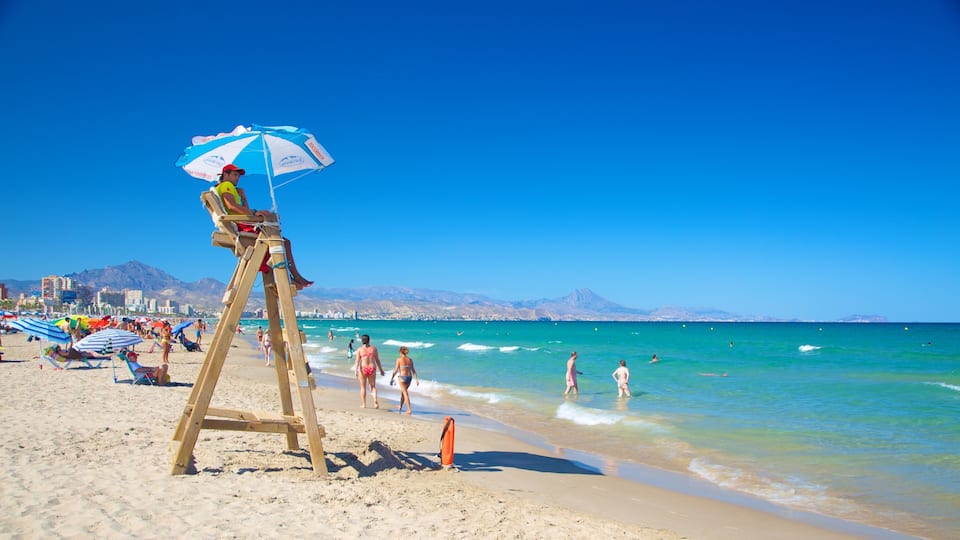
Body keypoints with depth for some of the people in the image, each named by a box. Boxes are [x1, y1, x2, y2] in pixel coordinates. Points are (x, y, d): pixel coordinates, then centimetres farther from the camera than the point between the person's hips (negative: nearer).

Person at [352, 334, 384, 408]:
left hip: (363, 369, -1)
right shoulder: (373, 348, 3)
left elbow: (357, 361, -11)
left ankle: (364, 404, 16)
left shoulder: (359, 349, -2)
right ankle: (375, 400, -12)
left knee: (363, 387, 13)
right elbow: (377, 360, 6)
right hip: (372, 369, 1)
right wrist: (381, 370, 14)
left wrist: (355, 371, -16)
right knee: (373, 386, 12)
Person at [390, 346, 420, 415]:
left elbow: (395, 370, -8)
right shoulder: (410, 359, 5)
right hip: (409, 377, 5)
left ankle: (409, 409, -10)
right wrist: (416, 379, 6)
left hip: (402, 377, -5)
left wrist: (391, 379, 0)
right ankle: (400, 407, 39)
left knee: (405, 394, -2)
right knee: (403, 391, 24)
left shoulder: (399, 359, -8)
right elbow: (413, 370, 5)